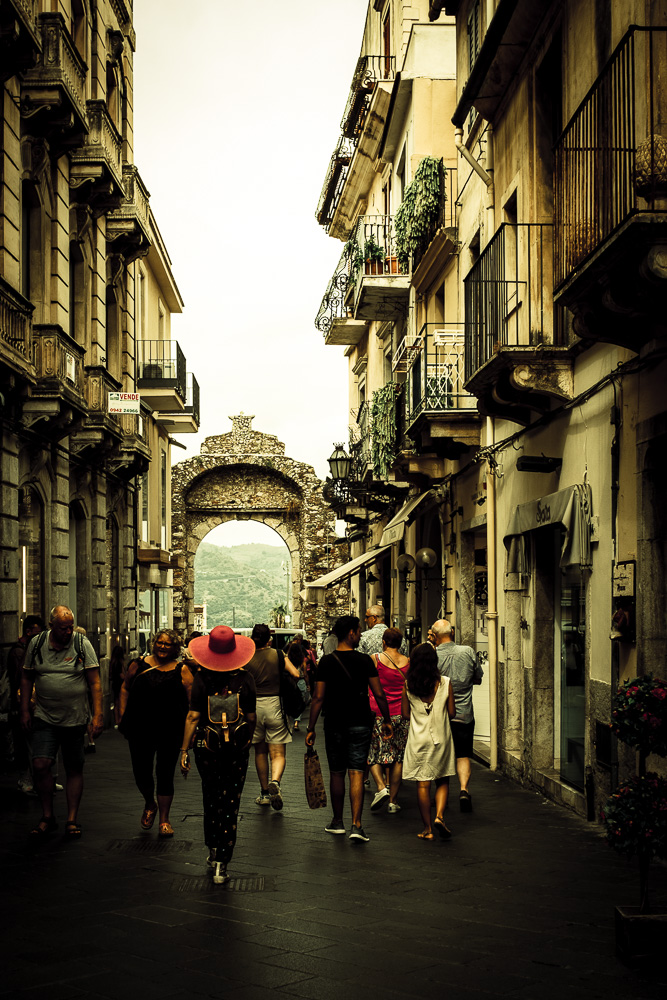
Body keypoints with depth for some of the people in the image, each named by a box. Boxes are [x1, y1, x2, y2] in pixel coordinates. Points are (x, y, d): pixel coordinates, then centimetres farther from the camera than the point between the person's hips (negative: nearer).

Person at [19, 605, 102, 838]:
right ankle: (47, 817, 7)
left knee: (74, 769, 4)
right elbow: (27, 678, 12)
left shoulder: (82, 645, -4)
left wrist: (98, 715, -10)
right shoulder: (36, 644, 1)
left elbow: (94, 682, -4)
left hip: (75, 719, -1)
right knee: (40, 765, -10)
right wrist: (25, 711, 7)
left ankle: (72, 820, 15)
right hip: (44, 718, 1)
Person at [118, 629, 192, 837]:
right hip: (140, 728, 2)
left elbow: (192, 701, -1)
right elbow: (125, 688, 15)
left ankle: (164, 820, 15)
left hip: (170, 731, -2)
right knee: (141, 771, 6)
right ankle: (149, 804, 37)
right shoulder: (139, 665, 6)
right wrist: (123, 715, 7)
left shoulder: (181, 671, 1)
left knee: (165, 774, 3)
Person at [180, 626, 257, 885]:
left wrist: (184, 750, -3)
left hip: (206, 746, 0)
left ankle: (213, 850, 28)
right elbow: (252, 717, -1)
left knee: (211, 799, 20)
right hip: (237, 747, 0)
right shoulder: (245, 678, -4)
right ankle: (221, 864, 1)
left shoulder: (202, 678, -7)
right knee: (230, 804, 4)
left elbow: (193, 716, -8)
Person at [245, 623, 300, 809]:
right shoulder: (278, 655, -3)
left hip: (253, 706, 2)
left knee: (260, 752, 16)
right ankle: (275, 782, -29)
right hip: (273, 705, -1)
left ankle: (265, 793, 22)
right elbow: (296, 674, -6)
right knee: (278, 753, 0)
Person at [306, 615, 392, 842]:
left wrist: (311, 728, -2)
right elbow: (379, 694, -5)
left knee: (337, 774, 14)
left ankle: (338, 822, 25)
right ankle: (356, 825, -10)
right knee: (357, 774, -1)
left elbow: (318, 698, -7)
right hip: (360, 724, -1)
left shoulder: (326, 662, -5)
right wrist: (386, 721, 7)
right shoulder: (365, 661, -5)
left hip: (334, 725, 1)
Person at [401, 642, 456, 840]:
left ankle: (427, 828, 8)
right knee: (442, 781, 12)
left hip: (418, 738, 0)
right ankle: (439, 816, -8)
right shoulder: (445, 683, -7)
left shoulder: (408, 685, -5)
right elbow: (451, 712, -2)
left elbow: (405, 713, 2)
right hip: (441, 737, 0)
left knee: (422, 784, 5)